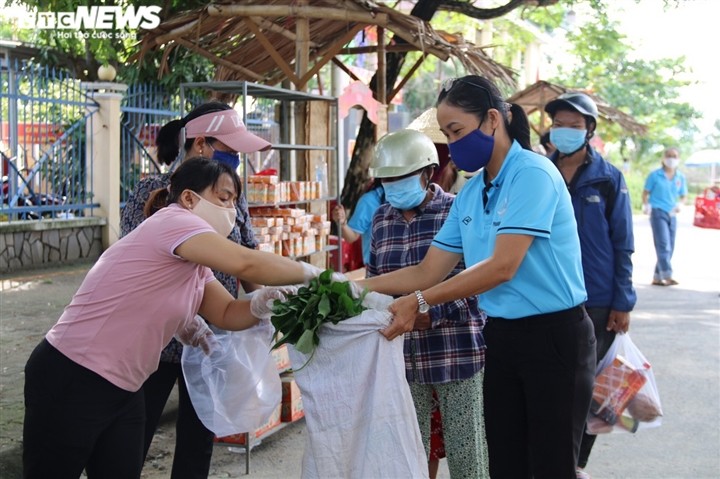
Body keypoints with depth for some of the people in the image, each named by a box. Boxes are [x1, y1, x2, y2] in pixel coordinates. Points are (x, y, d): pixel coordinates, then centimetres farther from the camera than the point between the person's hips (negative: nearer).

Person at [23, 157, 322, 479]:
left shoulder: (196, 265, 11)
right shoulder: (171, 220, -19)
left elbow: (227, 314, 9)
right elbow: (245, 264, -28)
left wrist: (260, 305, -12)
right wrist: (310, 273, -17)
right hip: (71, 382, -9)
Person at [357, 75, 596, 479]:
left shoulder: (532, 174, -15)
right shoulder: (470, 194, 9)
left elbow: (502, 267, -22)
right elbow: (428, 272, 9)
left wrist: (419, 303, -22)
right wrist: (358, 287, -1)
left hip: (554, 336, -7)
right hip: (502, 337, 8)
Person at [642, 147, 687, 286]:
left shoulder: (681, 178, 8)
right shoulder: (655, 175, -4)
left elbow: (683, 195, 14)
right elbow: (646, 192, -1)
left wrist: (680, 204, -8)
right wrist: (646, 205, -18)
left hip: (672, 215, 6)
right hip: (658, 213, -6)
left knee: (669, 248, 7)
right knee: (663, 245, -16)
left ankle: (657, 277, 16)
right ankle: (667, 275, -20)